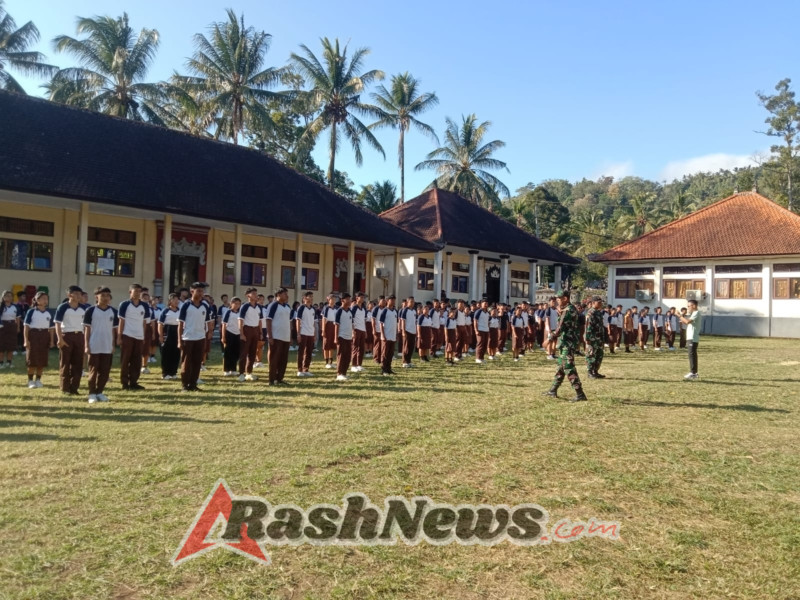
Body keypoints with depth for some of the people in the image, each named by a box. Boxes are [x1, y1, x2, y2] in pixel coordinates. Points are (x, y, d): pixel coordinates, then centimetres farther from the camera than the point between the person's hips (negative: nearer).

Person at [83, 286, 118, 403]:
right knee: (93, 371, 3)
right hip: (94, 347, -3)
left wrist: (113, 345, 7)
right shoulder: (91, 310, -4)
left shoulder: (113, 311, 5)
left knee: (105, 371, 7)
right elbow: (87, 329, -3)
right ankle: (92, 393, 11)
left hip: (107, 347, 3)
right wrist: (87, 345, -7)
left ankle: (100, 392, 18)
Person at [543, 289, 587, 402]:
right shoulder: (569, 309, 15)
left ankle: (580, 395, -10)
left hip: (568, 343, -11)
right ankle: (553, 391, 26)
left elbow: (560, 328, -21)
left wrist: (550, 339, -16)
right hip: (566, 343, 11)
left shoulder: (568, 311, -17)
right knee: (561, 366, 16)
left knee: (569, 368, -10)